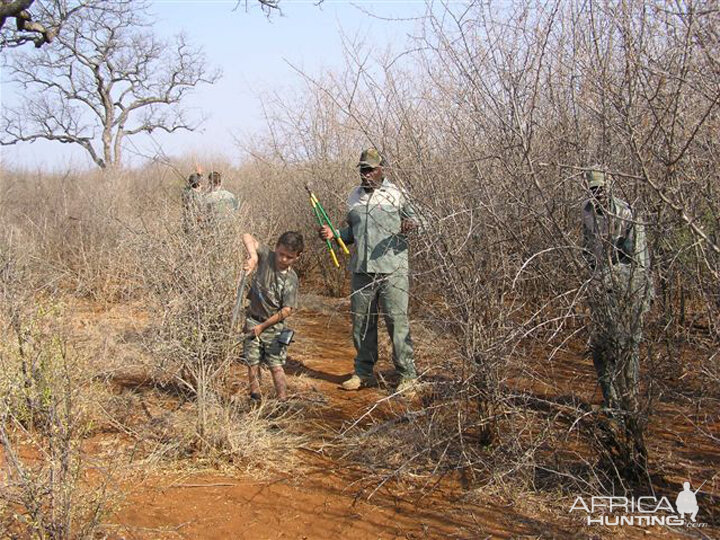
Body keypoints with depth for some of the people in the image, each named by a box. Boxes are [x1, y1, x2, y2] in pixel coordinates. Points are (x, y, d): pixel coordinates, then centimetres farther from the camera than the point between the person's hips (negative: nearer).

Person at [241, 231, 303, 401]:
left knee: (276, 366, -4)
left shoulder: (291, 280, -12)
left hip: (274, 325, -2)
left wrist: (263, 326, -11)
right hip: (253, 320, 2)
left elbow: (287, 310, -13)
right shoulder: (266, 256, -6)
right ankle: (255, 399, 13)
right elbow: (247, 237, -13)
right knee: (252, 364, 3)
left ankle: (283, 401, 2)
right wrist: (253, 257, -32)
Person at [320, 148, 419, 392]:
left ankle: (407, 374, 5)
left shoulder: (396, 194, 0)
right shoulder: (354, 197, 14)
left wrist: (410, 225, -21)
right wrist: (333, 234, 6)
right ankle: (364, 372, 22)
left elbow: (417, 219, 1)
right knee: (361, 322, 10)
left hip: (392, 270, -5)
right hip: (361, 271, 5)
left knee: (397, 321, -4)